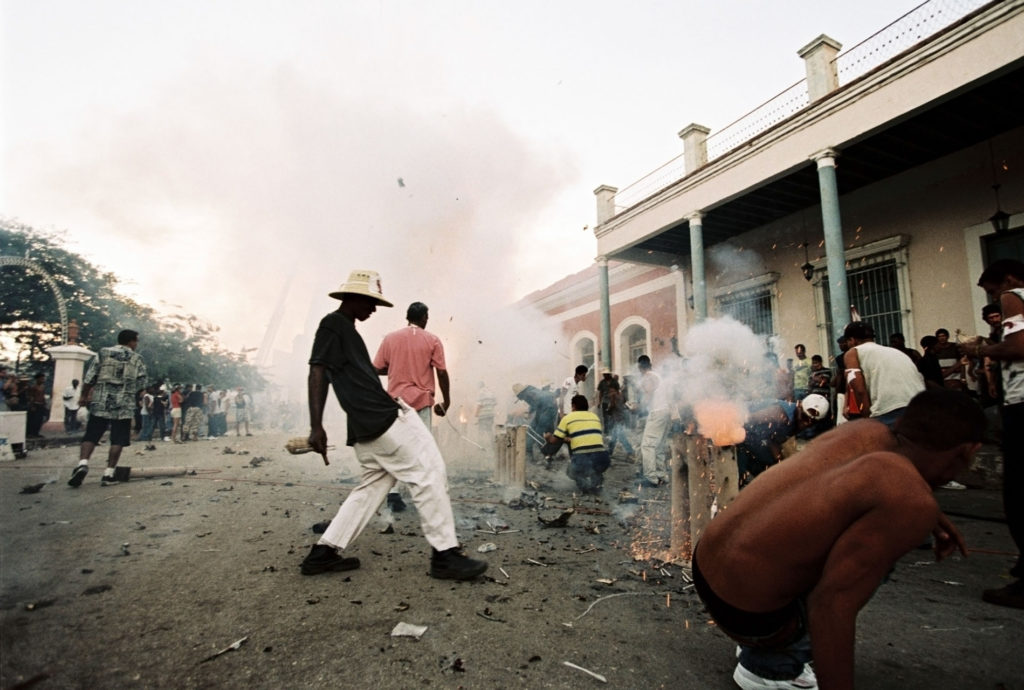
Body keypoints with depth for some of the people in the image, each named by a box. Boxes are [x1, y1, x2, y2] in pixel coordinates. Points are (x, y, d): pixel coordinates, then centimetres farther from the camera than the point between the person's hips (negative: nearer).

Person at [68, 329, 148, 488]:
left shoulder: (103, 353, 6)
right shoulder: (137, 359, 3)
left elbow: (89, 377, 3)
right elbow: (141, 385, 1)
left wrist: (84, 396, 15)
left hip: (100, 404, 1)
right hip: (124, 407, -1)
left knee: (90, 436, 7)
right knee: (117, 440, 4)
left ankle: (83, 464, -14)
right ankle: (108, 474, 3)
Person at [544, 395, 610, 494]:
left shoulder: (567, 418, 8)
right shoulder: (595, 416, 20)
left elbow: (554, 441, 9)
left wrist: (548, 437, 33)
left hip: (582, 460, -4)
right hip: (602, 459, 4)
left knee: (570, 471, 29)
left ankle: (585, 482, 3)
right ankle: (596, 478, 16)